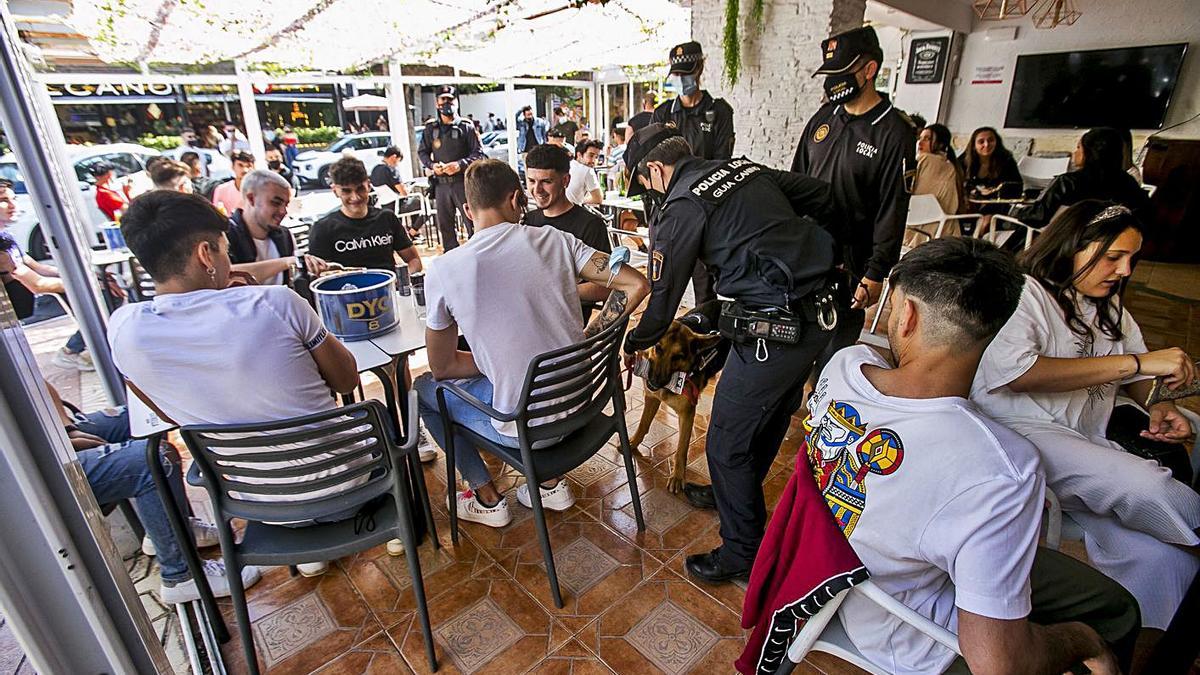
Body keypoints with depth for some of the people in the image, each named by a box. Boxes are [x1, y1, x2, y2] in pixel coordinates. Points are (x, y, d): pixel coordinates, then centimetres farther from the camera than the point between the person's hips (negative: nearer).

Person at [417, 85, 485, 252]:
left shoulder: (466, 126, 1)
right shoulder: (431, 128, 10)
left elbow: (478, 153, -3)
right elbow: (422, 152, 15)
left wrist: (460, 165, -17)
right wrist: (432, 165, -5)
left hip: (463, 182, -3)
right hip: (441, 184, 4)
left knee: (472, 221, -3)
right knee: (444, 225, 10)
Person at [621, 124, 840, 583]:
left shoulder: (681, 208, -10)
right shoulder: (744, 168, 12)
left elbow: (663, 299, -5)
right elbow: (818, 195, 20)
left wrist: (634, 344, 12)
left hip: (775, 330, -9)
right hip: (821, 310, 9)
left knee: (727, 442, 5)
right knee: (770, 419, 25)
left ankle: (743, 553, 23)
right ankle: (736, 495, 49)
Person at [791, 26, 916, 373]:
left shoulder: (894, 134, -9)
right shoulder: (823, 117, 8)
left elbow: (893, 213, -10)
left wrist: (876, 275, -12)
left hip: (846, 263, -5)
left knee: (834, 345, 4)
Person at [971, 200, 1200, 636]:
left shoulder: (1109, 308, 22)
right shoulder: (1020, 293, -6)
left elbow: (1135, 381, 31)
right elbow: (1018, 371, -23)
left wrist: (1159, 406, 7)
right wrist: (1136, 362, -17)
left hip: (1088, 442, 8)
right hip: (1018, 432, -8)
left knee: (1165, 556, -14)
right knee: (1144, 485, -30)